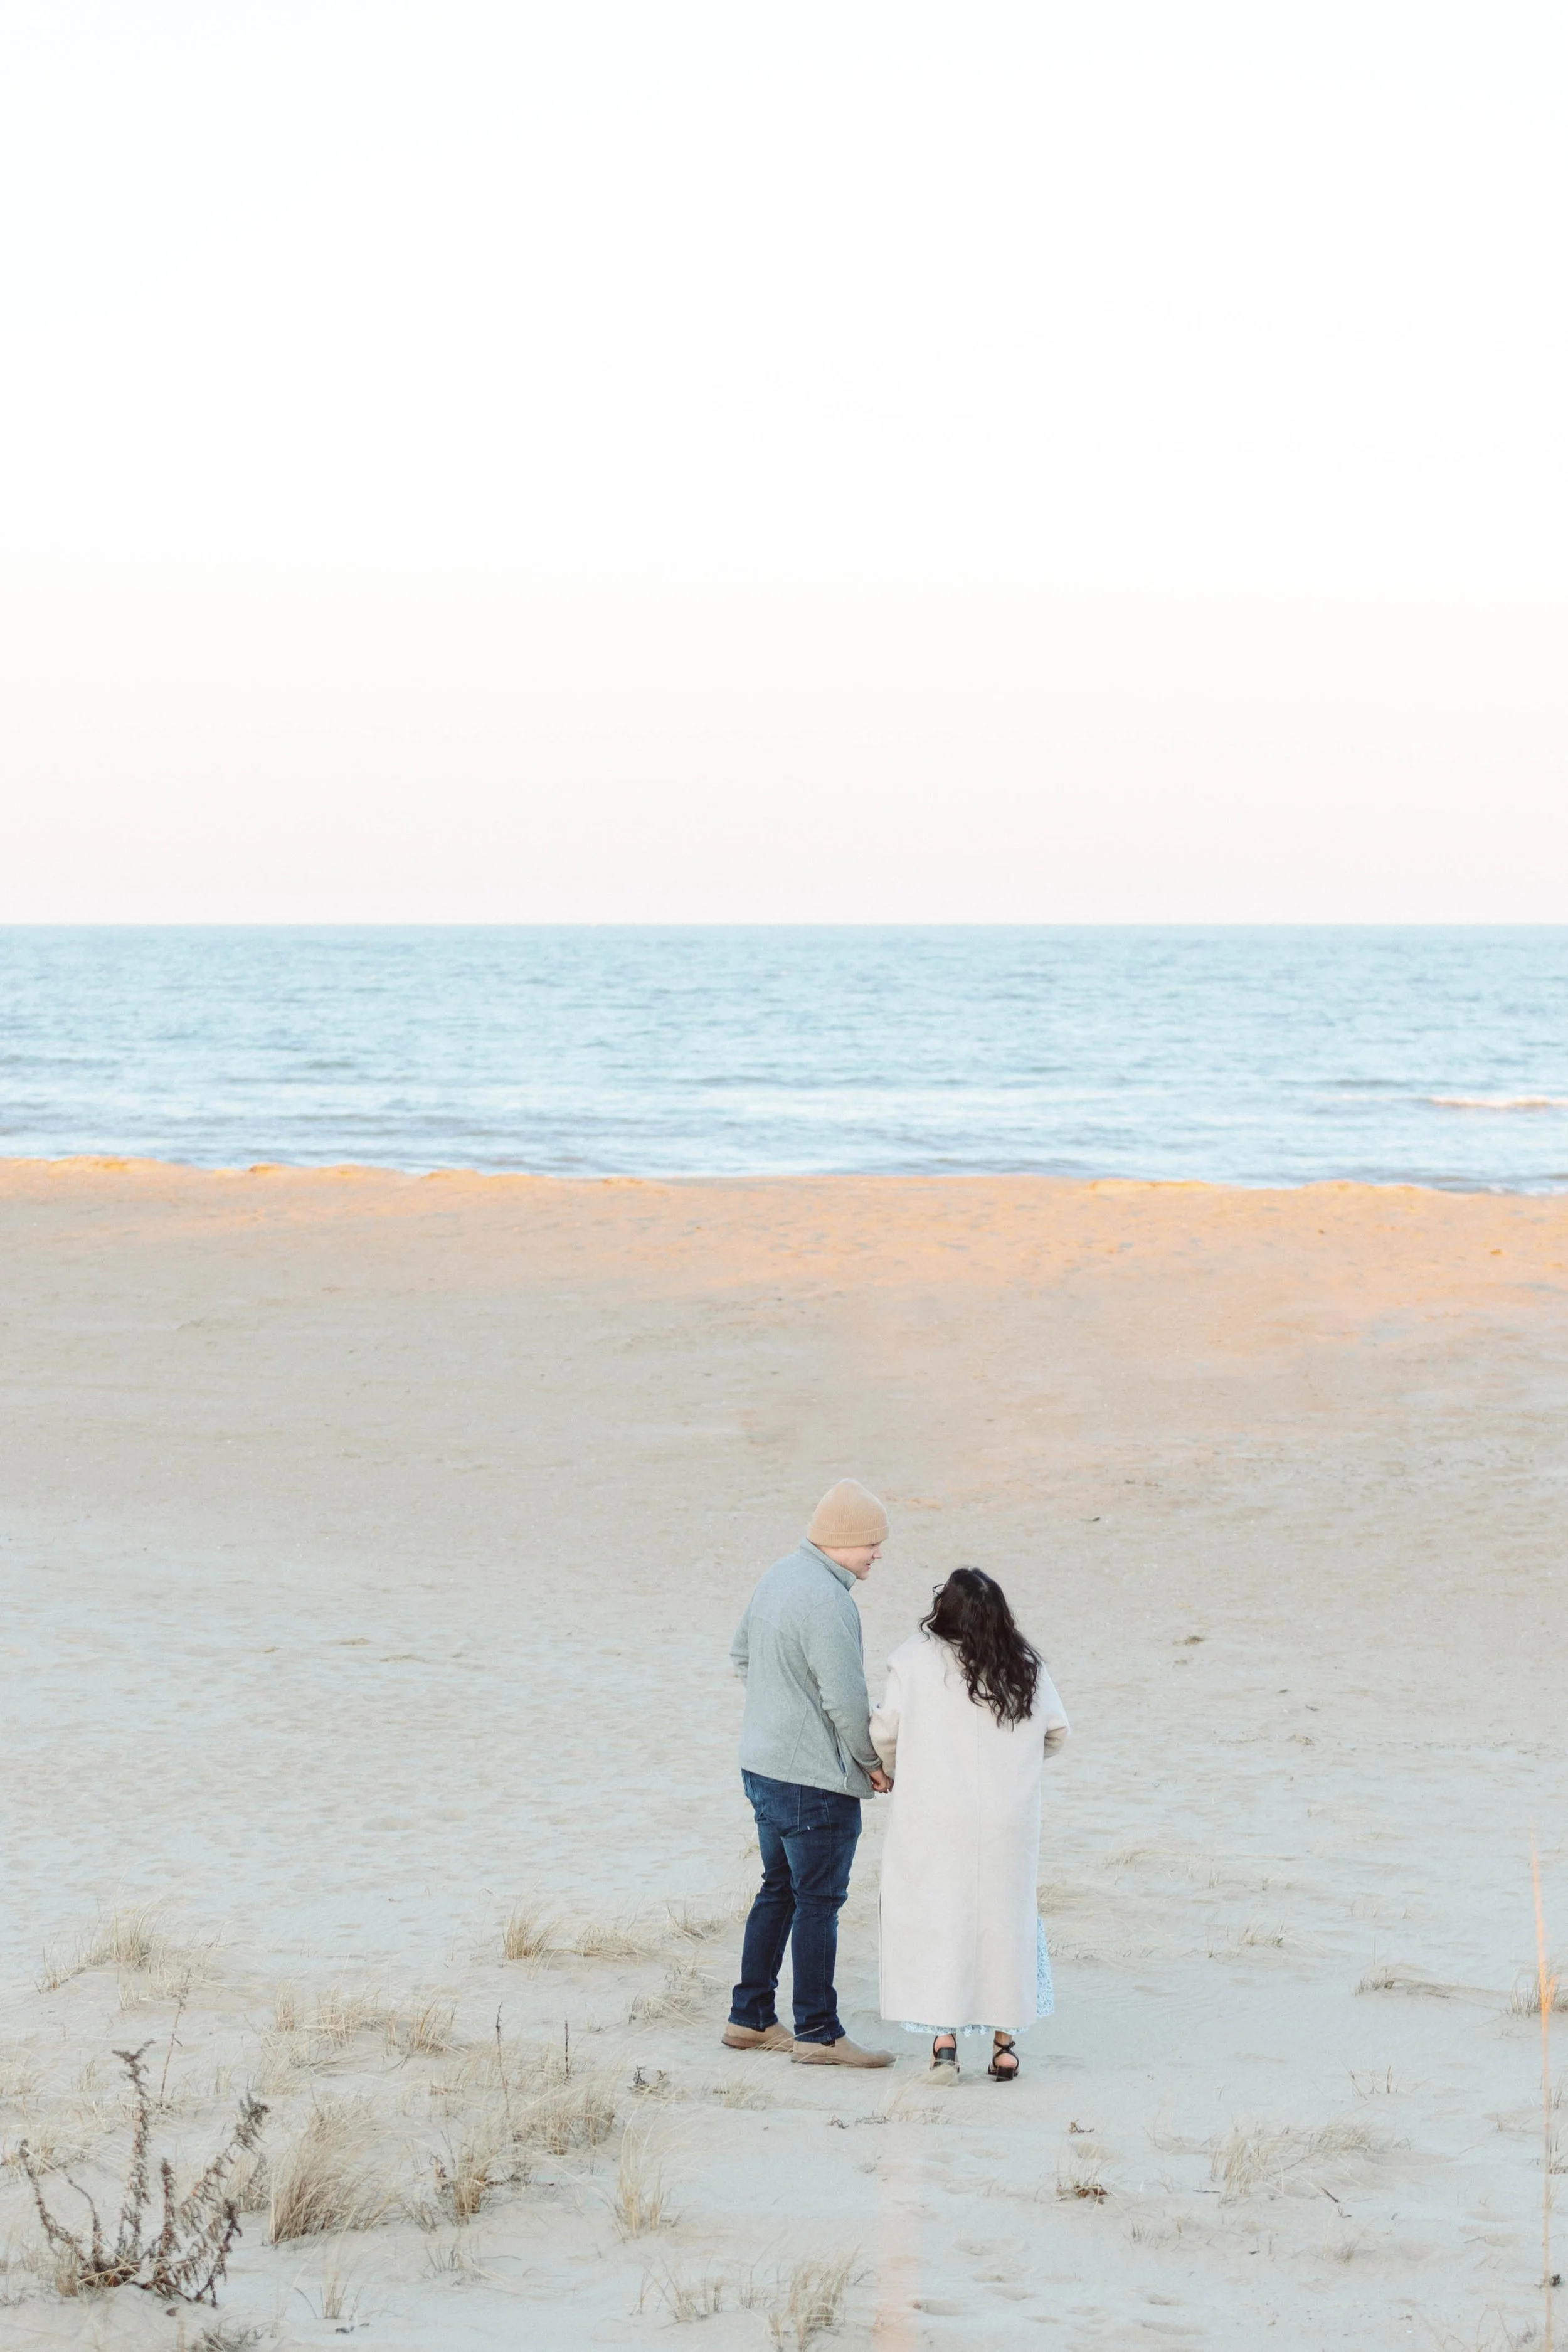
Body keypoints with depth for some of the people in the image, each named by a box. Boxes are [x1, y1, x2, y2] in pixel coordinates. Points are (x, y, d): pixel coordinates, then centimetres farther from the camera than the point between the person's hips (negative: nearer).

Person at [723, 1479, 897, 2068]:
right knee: (819, 1902, -1)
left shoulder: (780, 1575, 7)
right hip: (816, 1779, -10)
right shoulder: (828, 1602, -23)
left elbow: (742, 1655, 20)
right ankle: (818, 2033, 6)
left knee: (779, 1890, 18)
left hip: (762, 1767, 10)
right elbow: (846, 1700, -22)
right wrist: (873, 1761, -7)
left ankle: (749, 2019, 23)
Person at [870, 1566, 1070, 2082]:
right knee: (1003, 1919, 13)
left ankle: (944, 2038, -2)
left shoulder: (916, 1660, -9)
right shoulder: (1026, 1667, 2)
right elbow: (1055, 1732, 11)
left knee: (937, 1922, 5)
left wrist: (897, 1771, 16)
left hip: (935, 1818, -3)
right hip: (1008, 1821, 3)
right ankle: (1004, 2044, 15)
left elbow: (885, 1732, -5)